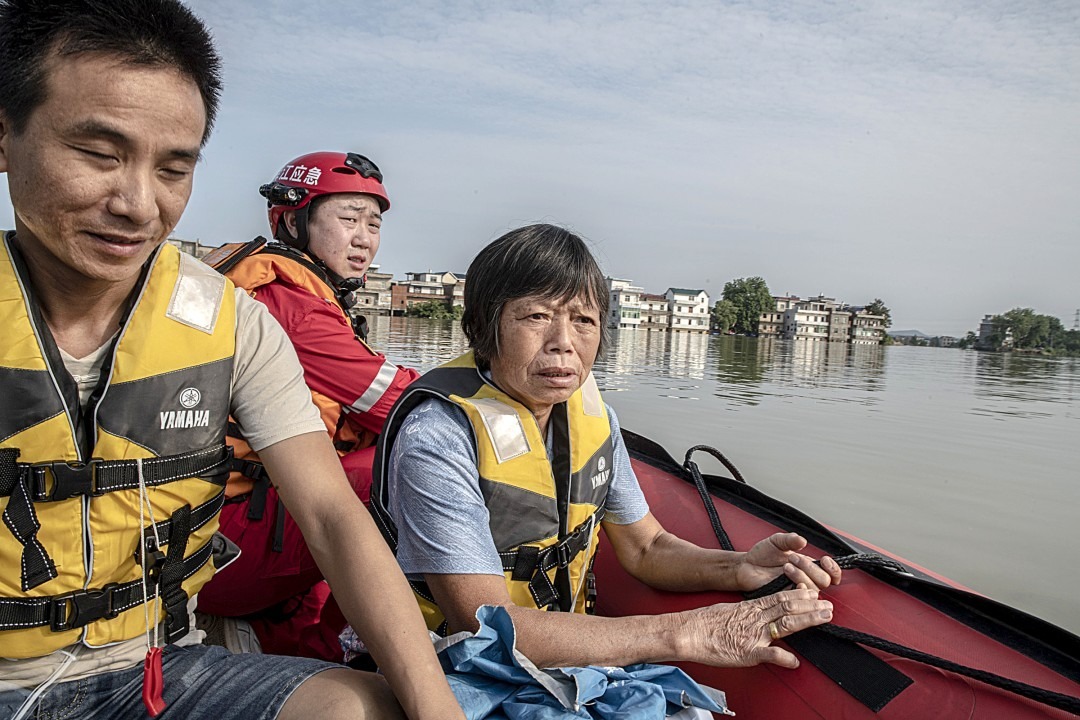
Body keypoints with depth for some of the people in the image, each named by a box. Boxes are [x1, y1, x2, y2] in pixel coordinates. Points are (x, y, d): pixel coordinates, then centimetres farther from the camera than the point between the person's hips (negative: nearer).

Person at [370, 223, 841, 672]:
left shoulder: (592, 416, -3)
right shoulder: (440, 435, -24)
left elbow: (646, 548, 6)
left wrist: (741, 569, -14)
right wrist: (684, 633, -30)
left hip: (562, 650, 6)